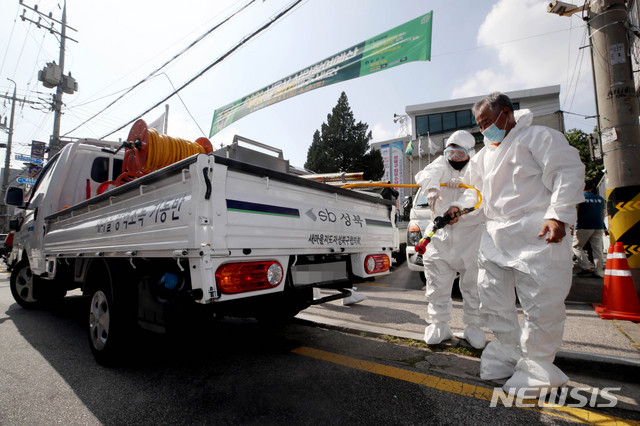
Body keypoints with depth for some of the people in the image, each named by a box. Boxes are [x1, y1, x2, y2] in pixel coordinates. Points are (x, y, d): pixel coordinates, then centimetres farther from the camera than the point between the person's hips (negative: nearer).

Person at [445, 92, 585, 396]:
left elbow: (568, 171, -9)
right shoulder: (485, 154, 21)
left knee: (540, 303, -2)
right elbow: (476, 188, 25)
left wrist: (559, 214, -19)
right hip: (495, 237, 8)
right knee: (493, 298, 10)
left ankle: (538, 366, 16)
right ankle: (509, 351, 27)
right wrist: (460, 207, 6)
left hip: (536, 237, -7)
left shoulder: (539, 137, -1)